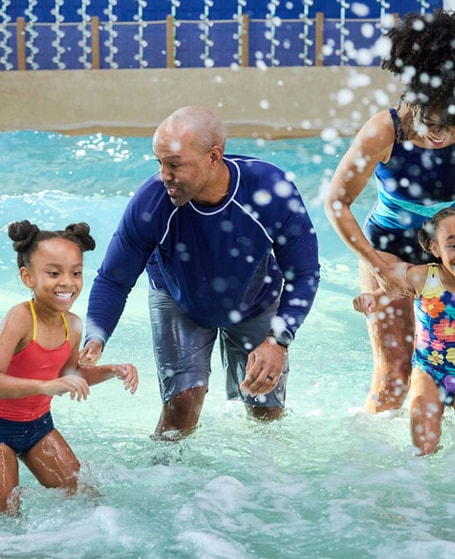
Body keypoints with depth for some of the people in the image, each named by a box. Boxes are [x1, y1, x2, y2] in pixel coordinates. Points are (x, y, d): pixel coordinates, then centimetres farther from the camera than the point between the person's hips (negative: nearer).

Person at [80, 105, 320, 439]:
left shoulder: (273, 192, -35)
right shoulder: (150, 203, -34)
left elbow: (304, 275, -21)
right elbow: (113, 281, -21)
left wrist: (278, 341, -33)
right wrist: (95, 341, -38)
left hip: (256, 304, 1)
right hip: (179, 303, -1)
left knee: (267, 414, 6)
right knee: (182, 402, -18)